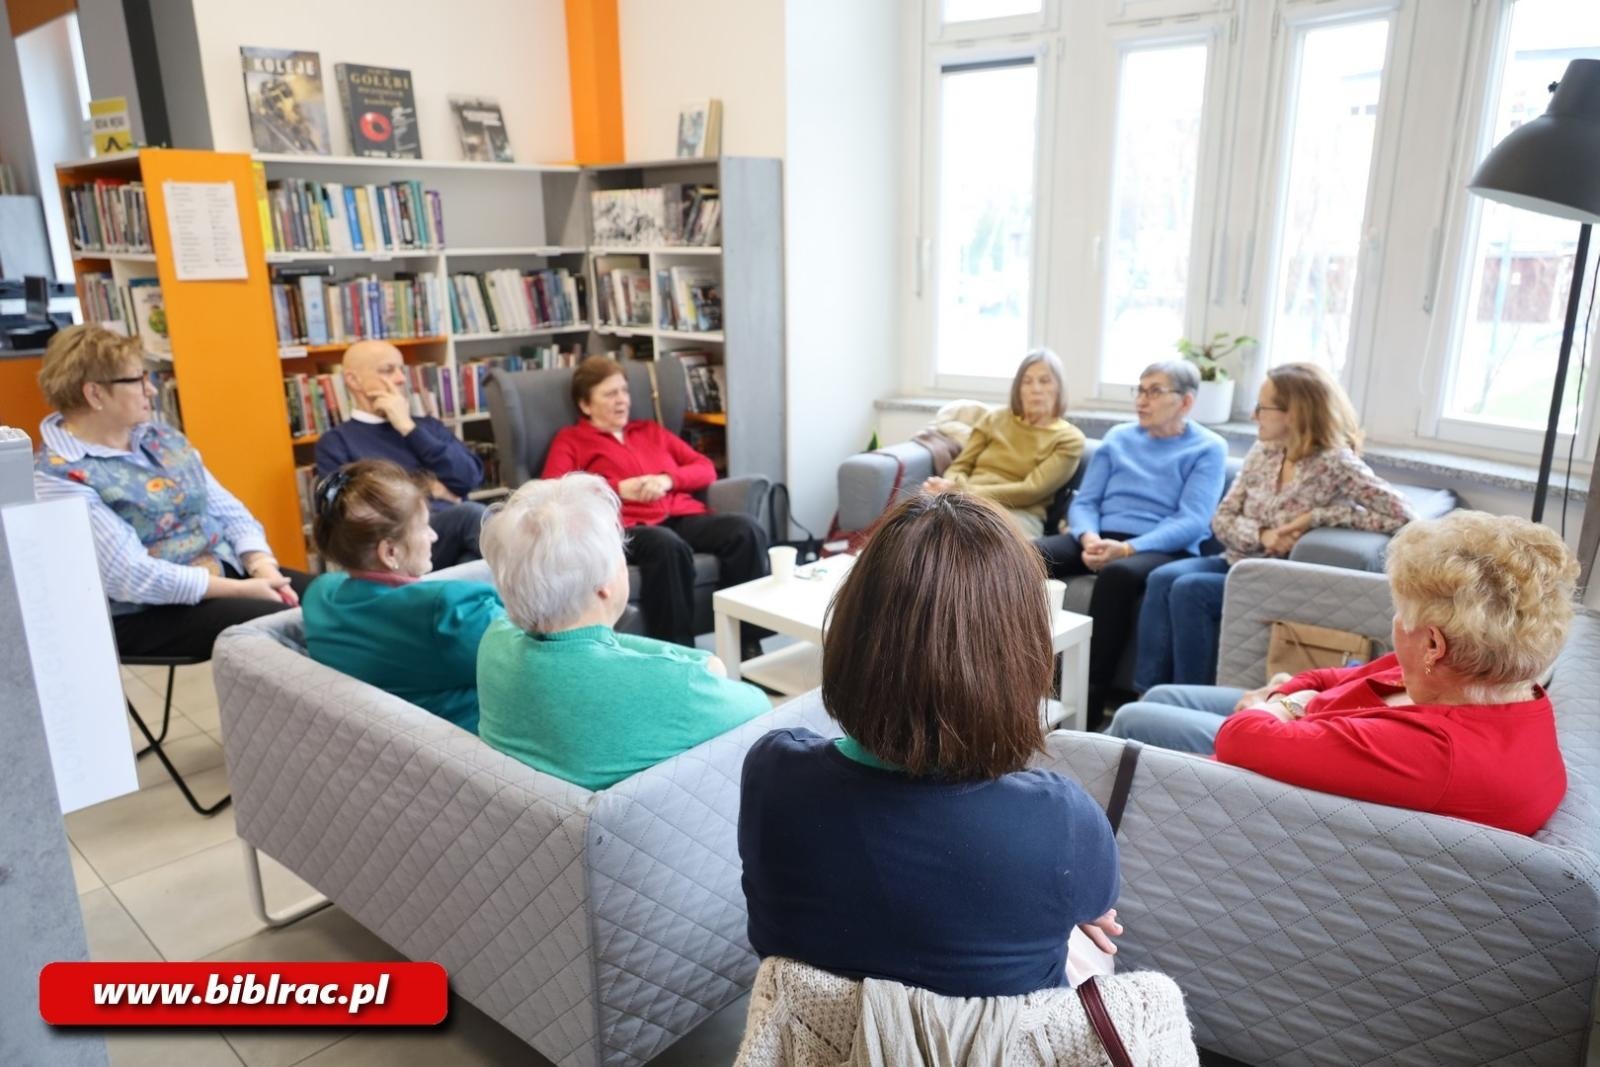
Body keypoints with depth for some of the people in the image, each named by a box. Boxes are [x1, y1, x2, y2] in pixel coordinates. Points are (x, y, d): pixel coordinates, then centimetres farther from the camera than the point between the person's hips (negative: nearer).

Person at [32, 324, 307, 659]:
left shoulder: (160, 437, 9)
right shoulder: (58, 477, -13)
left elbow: (226, 509, 7)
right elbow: (130, 576, -22)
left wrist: (262, 565, -12)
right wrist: (241, 590, -23)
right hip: (146, 612, -7)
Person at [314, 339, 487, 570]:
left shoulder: (427, 424, 26)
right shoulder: (336, 442, 14)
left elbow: (470, 477, 7)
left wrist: (409, 428, 5)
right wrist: (421, 488, 4)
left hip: (456, 534, 4)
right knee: (470, 513, -34)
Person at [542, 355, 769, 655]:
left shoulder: (651, 430, 32)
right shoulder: (570, 440, 19)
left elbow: (706, 469, 23)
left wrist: (667, 479, 2)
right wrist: (618, 487, -5)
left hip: (684, 516, 5)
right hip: (628, 526, -4)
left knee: (747, 529, -26)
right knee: (667, 545, -40)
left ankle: (748, 644, -22)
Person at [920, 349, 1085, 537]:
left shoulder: (1069, 439, 9)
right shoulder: (996, 419, 22)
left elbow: (1032, 490, -5)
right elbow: (960, 465, 17)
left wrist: (967, 492, -14)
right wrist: (954, 485, -10)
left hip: (1017, 513, -3)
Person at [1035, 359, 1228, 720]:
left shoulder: (1207, 448, 5)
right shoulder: (1117, 437, 19)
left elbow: (1192, 522, -9)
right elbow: (1084, 501, 13)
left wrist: (1127, 548, -22)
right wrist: (1089, 538, -12)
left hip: (1165, 549, -4)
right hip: (1100, 539, 5)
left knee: (1118, 573, -39)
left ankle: (1088, 698, -34)